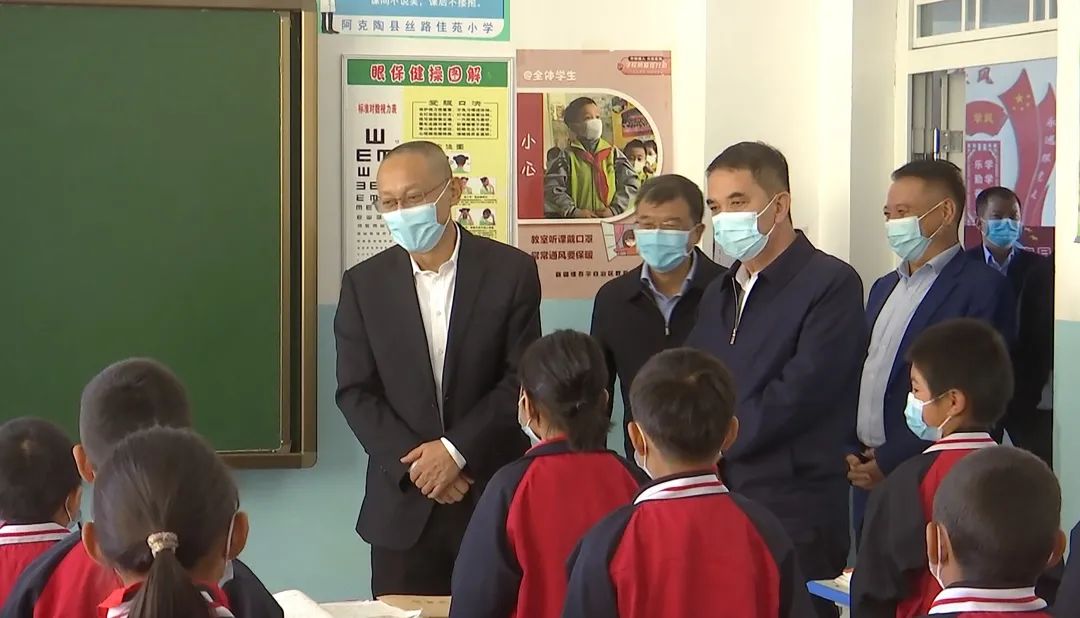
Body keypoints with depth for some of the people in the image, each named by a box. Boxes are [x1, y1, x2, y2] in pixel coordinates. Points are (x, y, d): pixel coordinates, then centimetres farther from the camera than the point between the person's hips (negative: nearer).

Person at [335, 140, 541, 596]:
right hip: (402, 504, 2)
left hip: (495, 495, -1)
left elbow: (522, 380, -5)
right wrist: (416, 463, -12)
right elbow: (355, 393, 0)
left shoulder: (510, 271, -2)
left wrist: (454, 449, -13)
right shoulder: (364, 284, 3)